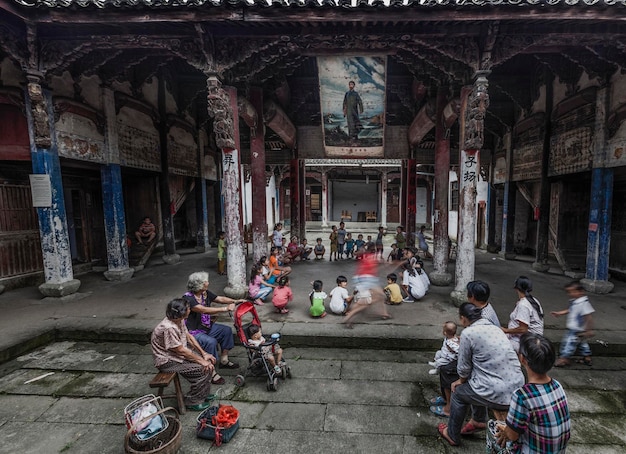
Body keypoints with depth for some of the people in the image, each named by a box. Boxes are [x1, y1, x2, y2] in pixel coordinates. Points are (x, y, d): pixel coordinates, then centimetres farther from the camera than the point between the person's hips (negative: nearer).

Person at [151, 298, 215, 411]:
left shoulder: (179, 320, -4)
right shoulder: (169, 328, -31)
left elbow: (189, 336, 5)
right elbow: (180, 350, -26)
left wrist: (204, 354, -1)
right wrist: (201, 360, -18)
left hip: (180, 352, 9)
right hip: (167, 361, -9)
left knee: (209, 362, 2)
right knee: (203, 370, -17)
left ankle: (204, 393, 20)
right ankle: (192, 402, 4)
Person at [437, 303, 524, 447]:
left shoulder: (468, 333, -14)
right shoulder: (495, 328, 9)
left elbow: (464, 367, -4)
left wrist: (461, 381, 17)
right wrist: (464, 380, 25)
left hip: (499, 395, -7)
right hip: (517, 389, 7)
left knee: (458, 393, 19)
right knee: (474, 382, 30)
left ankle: (452, 435, 34)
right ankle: (479, 420, 43)